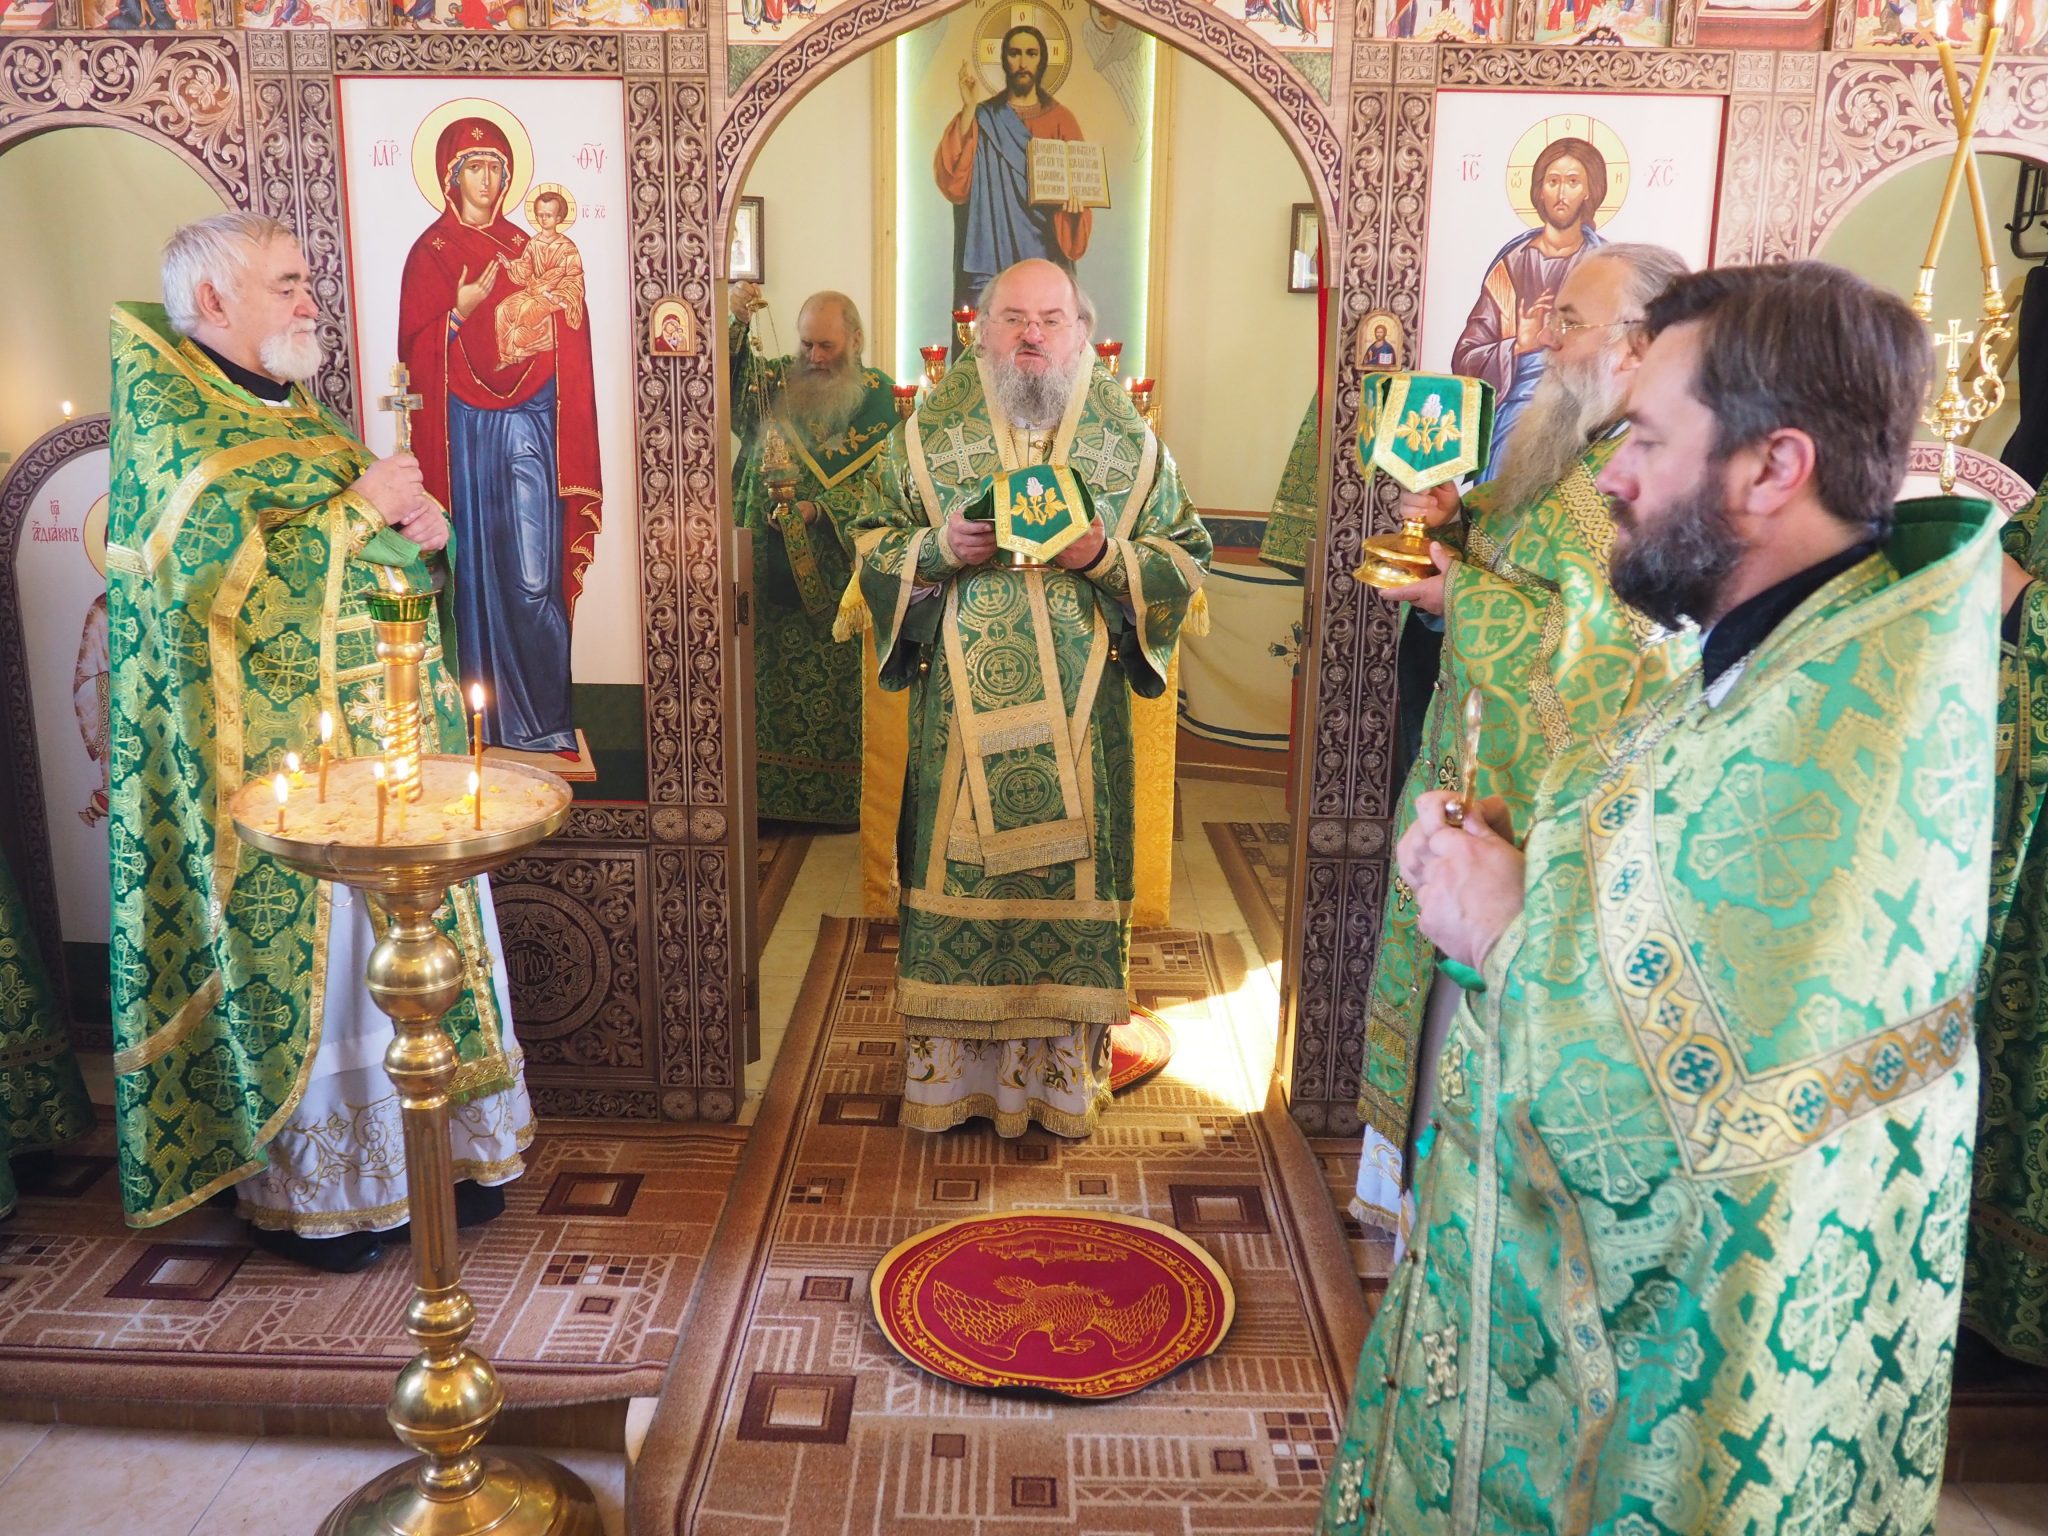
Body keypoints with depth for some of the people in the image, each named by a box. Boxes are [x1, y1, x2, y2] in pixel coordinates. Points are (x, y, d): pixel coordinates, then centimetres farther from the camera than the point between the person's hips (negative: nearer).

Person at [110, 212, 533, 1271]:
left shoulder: (304, 416, 16)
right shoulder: (168, 425, -8)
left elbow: (403, 558, 18)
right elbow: (228, 578, -21)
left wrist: (423, 523, -4)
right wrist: (359, 511, -15)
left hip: (389, 733, 8)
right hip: (285, 751, -7)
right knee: (307, 957, 1)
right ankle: (305, 1190, 18)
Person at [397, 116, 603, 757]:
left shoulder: (524, 247, 14)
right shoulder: (430, 252, 5)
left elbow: (560, 341, 14)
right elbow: (414, 349, 0)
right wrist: (459, 313, -15)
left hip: (527, 423, 2)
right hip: (463, 427, -2)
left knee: (533, 573, -4)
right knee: (473, 566, -1)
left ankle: (540, 718, 3)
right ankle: (480, 721, 7)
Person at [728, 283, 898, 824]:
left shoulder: (880, 398, 2)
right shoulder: (772, 380, 9)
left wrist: (818, 509, -18)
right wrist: (735, 325, -22)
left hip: (838, 581, -2)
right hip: (771, 574, 2)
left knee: (840, 695, 2)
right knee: (772, 691, 4)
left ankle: (843, 800, 14)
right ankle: (770, 796, 15)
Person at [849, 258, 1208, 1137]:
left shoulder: (1129, 438, 6)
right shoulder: (931, 428, 6)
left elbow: (1187, 557, 6)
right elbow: (870, 541, 8)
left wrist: (1107, 557, -12)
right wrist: (935, 549, -12)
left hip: (1080, 711, 0)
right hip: (961, 708, 0)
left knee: (1069, 865, 4)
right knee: (958, 865, 3)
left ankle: (1060, 1067, 19)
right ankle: (948, 1064, 18)